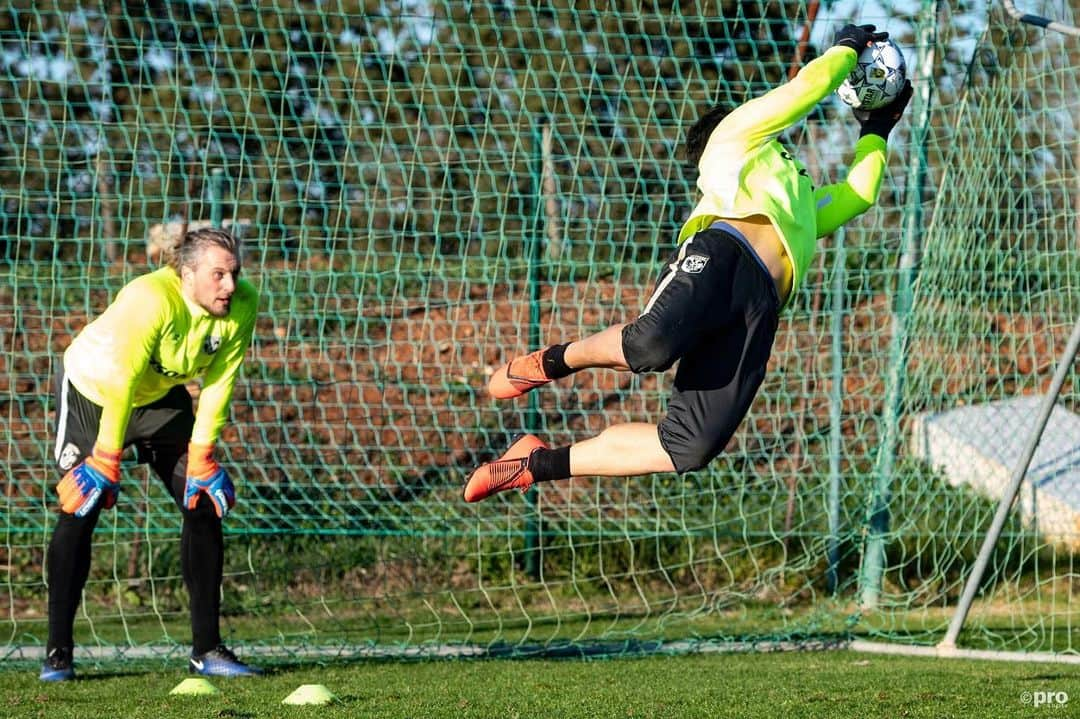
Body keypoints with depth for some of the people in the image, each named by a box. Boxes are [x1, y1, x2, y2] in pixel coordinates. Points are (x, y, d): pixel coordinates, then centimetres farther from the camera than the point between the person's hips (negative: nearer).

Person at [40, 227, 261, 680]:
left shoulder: (241, 306, -21)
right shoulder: (150, 299, -37)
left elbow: (219, 382, -13)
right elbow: (120, 384, -33)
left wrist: (201, 455, -14)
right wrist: (106, 463, -29)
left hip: (163, 395, 5)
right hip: (92, 388, -5)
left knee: (204, 503, -3)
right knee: (80, 511, -12)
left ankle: (206, 649, 2)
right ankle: (58, 652, -5)